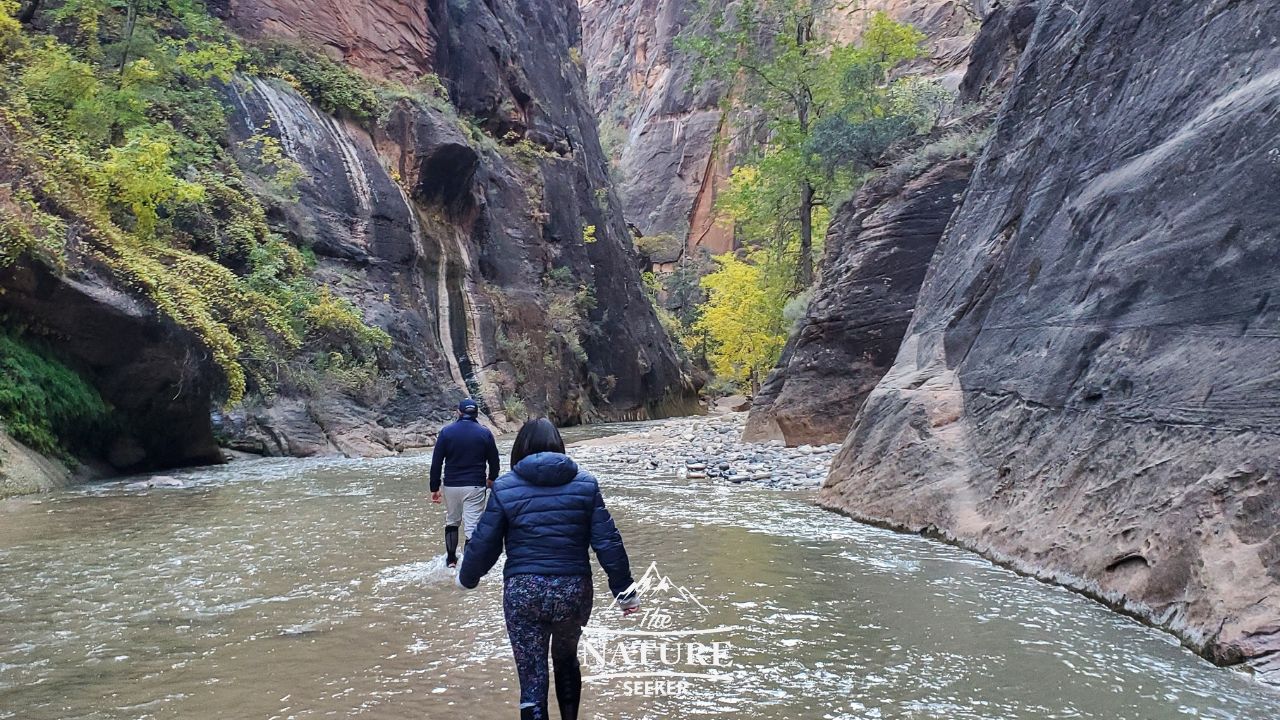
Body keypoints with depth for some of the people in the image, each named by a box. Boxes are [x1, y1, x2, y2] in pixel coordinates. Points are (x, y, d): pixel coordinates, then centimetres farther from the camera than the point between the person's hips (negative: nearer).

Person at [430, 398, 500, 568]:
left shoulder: (446, 431, 0)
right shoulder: (484, 433, -2)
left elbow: (436, 463, -2)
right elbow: (494, 462, 4)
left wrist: (434, 488, 5)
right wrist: (491, 479, 24)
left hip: (451, 485, 2)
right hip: (475, 486, -2)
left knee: (451, 522, 22)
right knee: (472, 527, -2)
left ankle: (451, 559, 29)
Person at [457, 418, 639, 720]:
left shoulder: (505, 487, -2)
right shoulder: (585, 484, 2)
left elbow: (484, 543, 1)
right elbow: (607, 542, -1)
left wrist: (467, 578, 20)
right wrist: (624, 589, 6)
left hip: (523, 591, -2)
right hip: (574, 588, 3)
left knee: (532, 676, 5)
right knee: (566, 659, 27)